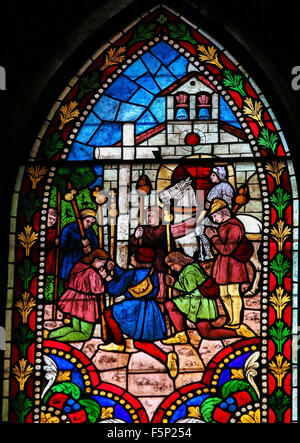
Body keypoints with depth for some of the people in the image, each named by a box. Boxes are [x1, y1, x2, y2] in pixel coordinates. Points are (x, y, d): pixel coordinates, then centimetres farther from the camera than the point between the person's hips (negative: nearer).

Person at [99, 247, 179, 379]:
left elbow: (115, 290, -4)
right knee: (140, 343, 17)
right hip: (151, 311, 7)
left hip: (136, 310, -7)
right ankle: (166, 358, -4)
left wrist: (110, 281, 15)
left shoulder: (131, 274, -15)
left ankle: (119, 344, 23)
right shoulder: (151, 270, 7)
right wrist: (114, 268, 29)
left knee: (109, 313, 15)